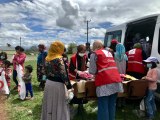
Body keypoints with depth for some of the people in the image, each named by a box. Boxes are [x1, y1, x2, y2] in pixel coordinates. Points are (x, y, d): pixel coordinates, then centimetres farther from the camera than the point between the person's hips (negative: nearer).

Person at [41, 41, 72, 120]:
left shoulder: (47, 58, 6)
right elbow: (63, 74, -18)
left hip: (48, 83, 7)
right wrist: (69, 86, -13)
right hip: (57, 84, -7)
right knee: (59, 105, 4)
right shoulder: (59, 59, -16)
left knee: (49, 104, 17)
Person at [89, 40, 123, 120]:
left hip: (105, 82, -6)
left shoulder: (94, 54, 4)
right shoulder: (109, 53, 23)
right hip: (116, 80, 7)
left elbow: (92, 71, 0)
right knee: (112, 105, 13)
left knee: (103, 107, 0)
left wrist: (96, 73, 20)